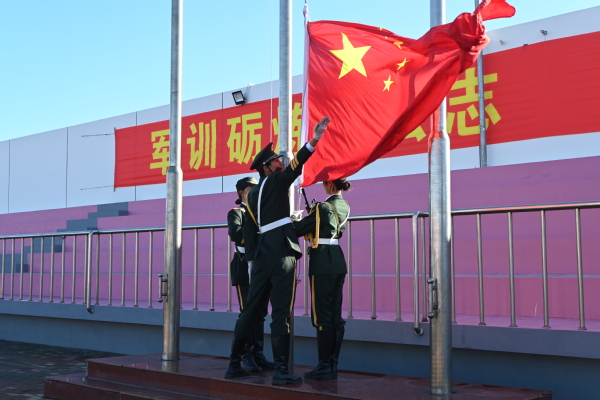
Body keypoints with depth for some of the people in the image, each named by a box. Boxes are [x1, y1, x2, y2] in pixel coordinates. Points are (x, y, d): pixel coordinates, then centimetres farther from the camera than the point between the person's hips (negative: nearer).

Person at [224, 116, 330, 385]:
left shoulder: (251, 195, 18)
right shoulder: (276, 181, 0)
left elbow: (249, 232, 16)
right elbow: (296, 165, -18)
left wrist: (251, 262, 16)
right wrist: (315, 139, -26)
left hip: (260, 256, 7)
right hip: (282, 254, -7)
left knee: (251, 310, 13)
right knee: (281, 312, -6)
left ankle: (234, 364, 19)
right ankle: (281, 370, -6)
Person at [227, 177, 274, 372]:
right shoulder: (235, 212, 4)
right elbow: (234, 234, -16)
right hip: (245, 268, -5)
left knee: (260, 313, 6)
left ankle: (258, 354, 11)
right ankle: (248, 356, 2)